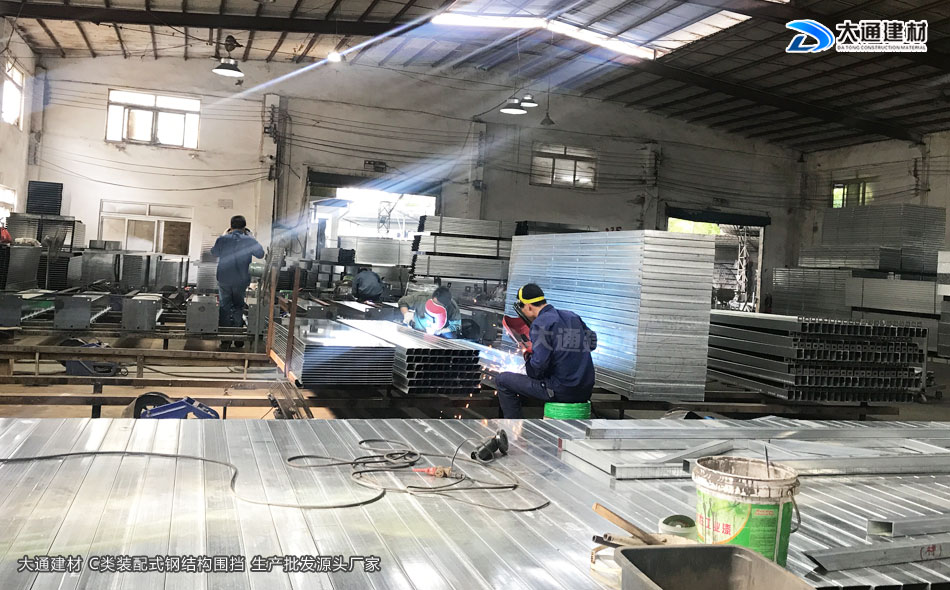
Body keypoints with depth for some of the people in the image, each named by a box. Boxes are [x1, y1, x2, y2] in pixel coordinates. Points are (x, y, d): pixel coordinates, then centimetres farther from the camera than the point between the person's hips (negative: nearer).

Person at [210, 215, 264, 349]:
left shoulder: (222, 239, -8)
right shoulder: (249, 241, -11)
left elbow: (214, 253, 11)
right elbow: (261, 254, 4)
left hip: (224, 279, 0)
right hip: (241, 281, 0)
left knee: (224, 308, 12)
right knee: (238, 308, 16)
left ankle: (225, 340, 11)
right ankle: (238, 339, 18)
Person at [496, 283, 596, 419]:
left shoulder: (541, 323, -14)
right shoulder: (573, 316, 9)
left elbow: (538, 365, -21)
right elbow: (592, 342, 19)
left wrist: (527, 356, 0)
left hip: (561, 392, -8)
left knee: (502, 380, 3)